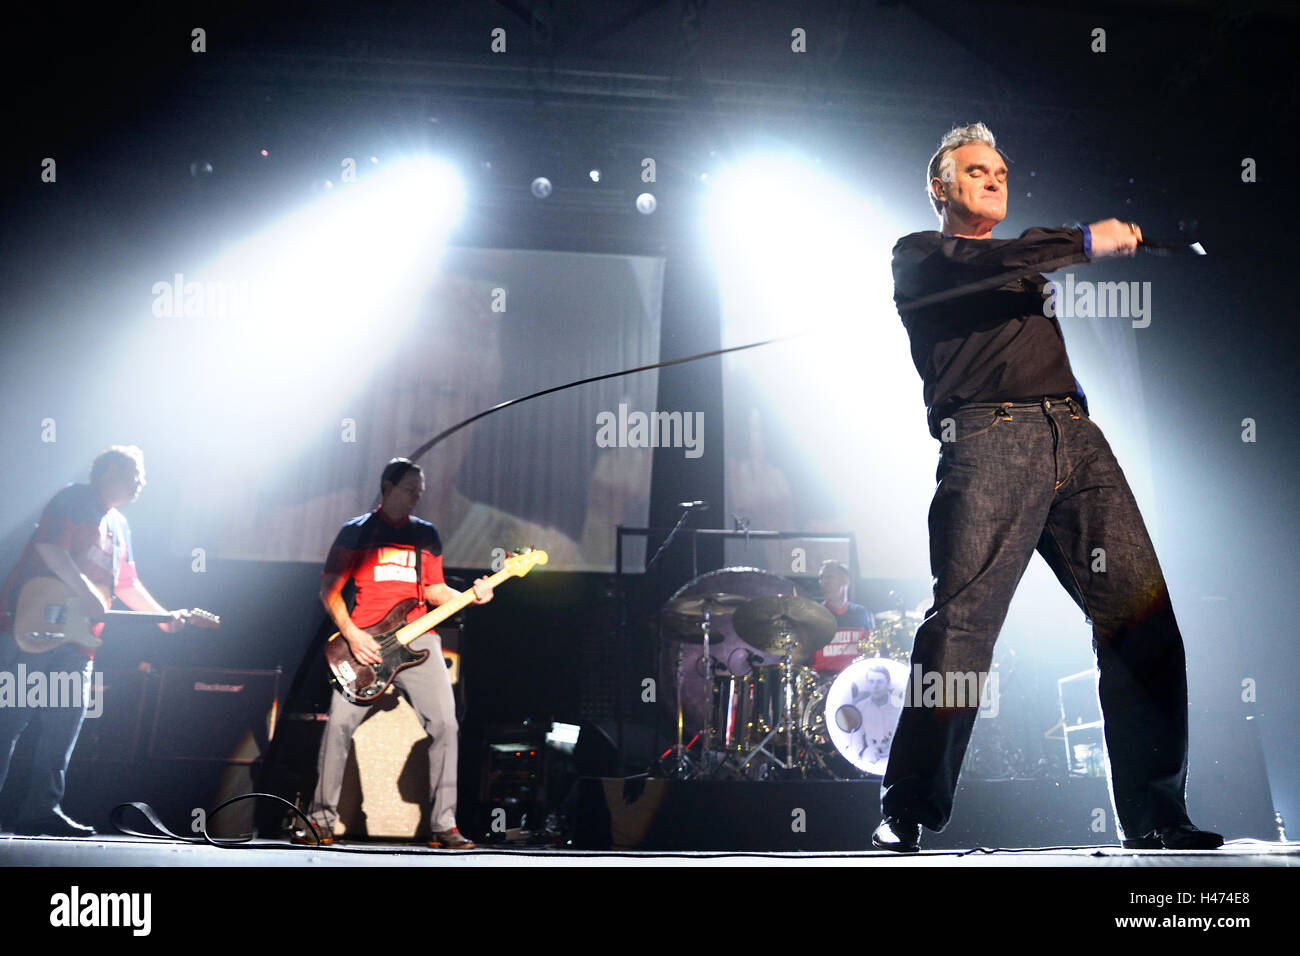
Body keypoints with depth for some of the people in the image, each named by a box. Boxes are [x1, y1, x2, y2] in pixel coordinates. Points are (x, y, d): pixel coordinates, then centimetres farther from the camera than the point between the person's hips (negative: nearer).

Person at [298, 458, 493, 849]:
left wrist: (470, 596, 1)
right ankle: (322, 820, 5)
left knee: (444, 722, -11)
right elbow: (329, 589, 4)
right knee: (339, 724, -12)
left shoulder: (426, 535, 18)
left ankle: (443, 824, -4)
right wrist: (351, 634, -9)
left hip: (417, 639, 3)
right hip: (364, 641, -2)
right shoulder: (355, 532, 7)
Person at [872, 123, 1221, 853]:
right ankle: (907, 819, -7)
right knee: (962, 625, -15)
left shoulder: (1028, 266, 35)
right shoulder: (920, 256, 17)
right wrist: (1084, 240, -7)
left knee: (1143, 615, -6)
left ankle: (1157, 822, 2)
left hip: (1075, 437, 6)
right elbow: (976, 266, -5)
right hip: (988, 441, -6)